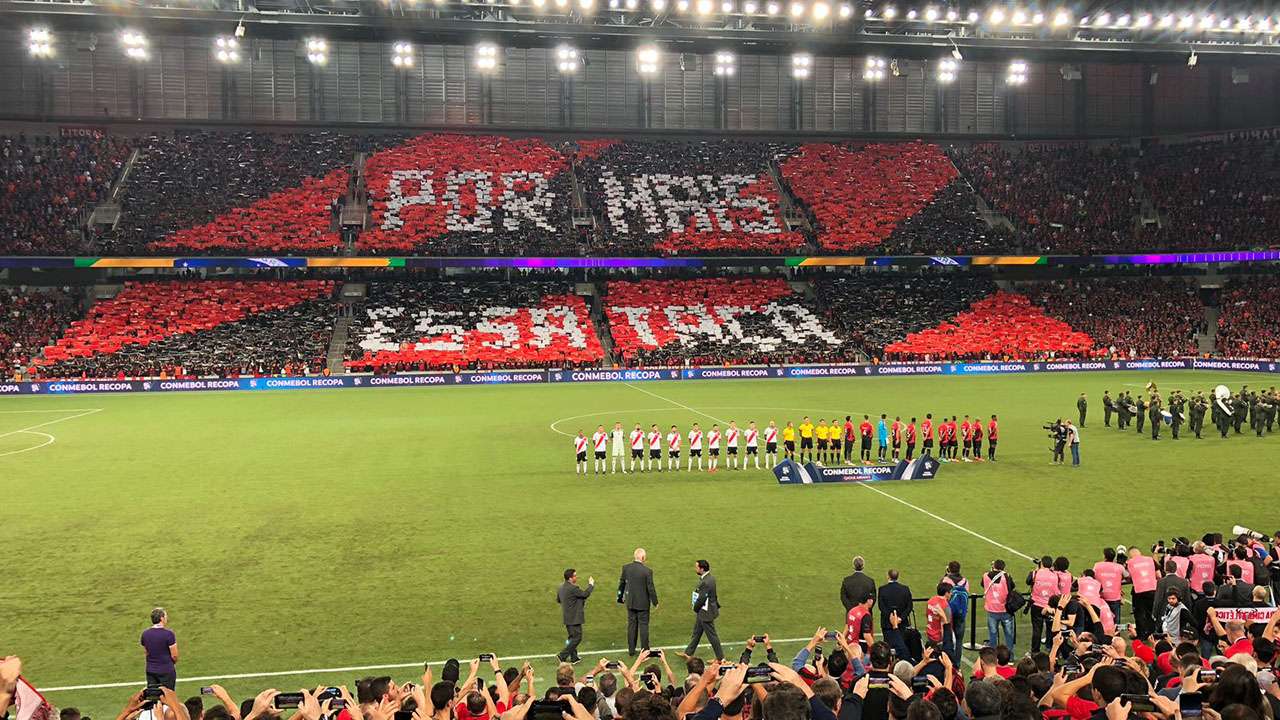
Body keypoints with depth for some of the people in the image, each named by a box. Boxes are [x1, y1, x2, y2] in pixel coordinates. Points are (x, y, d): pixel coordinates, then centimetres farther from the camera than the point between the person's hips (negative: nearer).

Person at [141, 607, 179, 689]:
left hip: (150, 671, 5)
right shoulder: (168, 634, -17)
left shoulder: (145, 634, 0)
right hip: (167, 671, -5)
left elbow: (145, 653, 11)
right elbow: (174, 655, -13)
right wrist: (173, 663, 8)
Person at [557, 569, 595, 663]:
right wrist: (591, 585, -1)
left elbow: (558, 599, 17)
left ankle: (574, 658, 24)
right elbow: (585, 594, -16)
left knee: (572, 638, 18)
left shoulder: (562, 586, 5)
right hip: (574, 618, -10)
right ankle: (562, 656, -4)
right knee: (577, 638, -3)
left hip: (567, 618, 10)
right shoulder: (573, 589, -24)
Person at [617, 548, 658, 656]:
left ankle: (631, 650, 21)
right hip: (643, 603, -4)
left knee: (631, 625, 14)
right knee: (643, 626, 8)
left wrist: (620, 597, 18)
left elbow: (622, 583, 4)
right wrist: (655, 601, 2)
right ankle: (645, 650, 15)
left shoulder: (626, 568, -7)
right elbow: (651, 588, -13)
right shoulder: (647, 571, -19)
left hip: (630, 602, 4)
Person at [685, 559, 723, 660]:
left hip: (705, 613, -10)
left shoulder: (705, 582, -29)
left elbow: (701, 599, -25)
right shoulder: (711, 577, 2)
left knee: (711, 635, 4)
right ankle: (688, 653, 33)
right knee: (696, 633, 20)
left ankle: (720, 657, 17)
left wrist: (695, 608, -7)